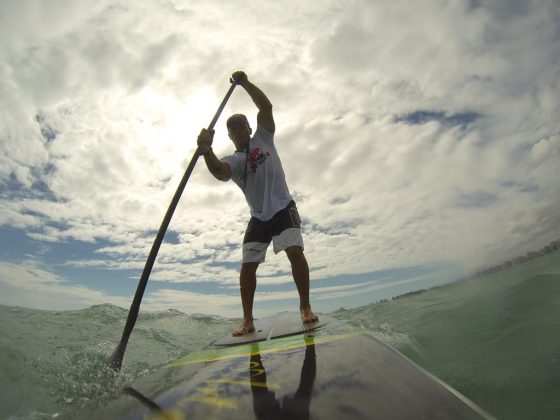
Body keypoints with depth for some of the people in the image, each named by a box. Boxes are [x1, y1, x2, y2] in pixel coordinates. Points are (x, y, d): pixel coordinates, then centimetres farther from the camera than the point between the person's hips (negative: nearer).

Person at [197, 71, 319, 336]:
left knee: (295, 251, -20)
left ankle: (305, 307, -7)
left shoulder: (263, 139, 10)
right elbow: (219, 172, -21)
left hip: (283, 208, -1)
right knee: (247, 265, -3)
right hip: (258, 217, 2)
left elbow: (266, 107, -3)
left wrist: (245, 83, -10)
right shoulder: (232, 160, 4)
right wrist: (206, 151, -40)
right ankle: (248, 321, 8)